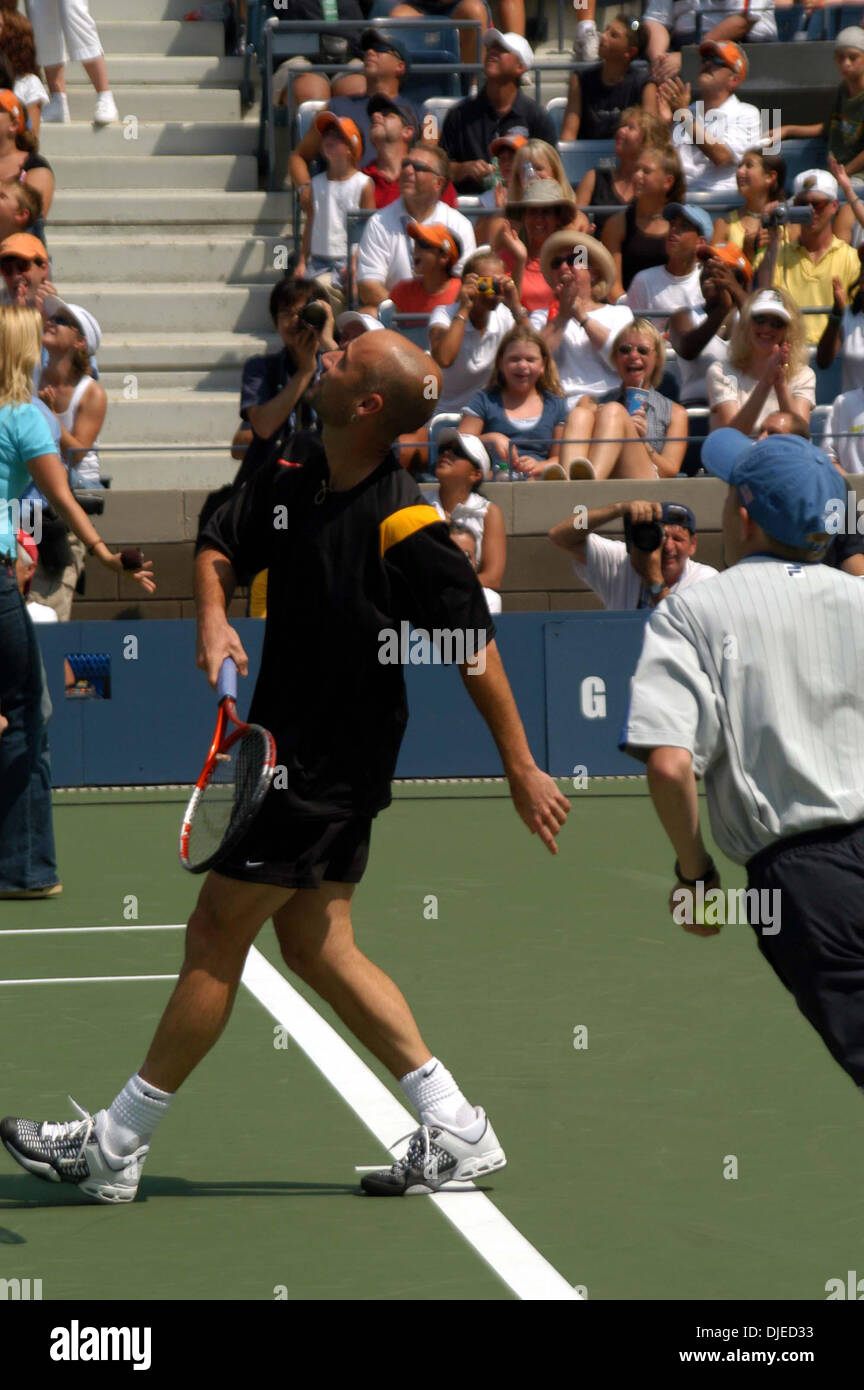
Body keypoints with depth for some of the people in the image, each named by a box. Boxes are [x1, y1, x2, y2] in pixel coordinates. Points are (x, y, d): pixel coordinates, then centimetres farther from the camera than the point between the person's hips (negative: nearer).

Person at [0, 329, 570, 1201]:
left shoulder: (404, 526, -21)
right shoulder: (298, 481, 2)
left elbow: (475, 646, -16)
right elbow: (220, 546, 16)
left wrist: (520, 769, -13)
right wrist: (213, 619, -6)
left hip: (329, 770, -9)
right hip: (290, 748, 9)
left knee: (216, 938, -1)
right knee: (314, 944, 12)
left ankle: (114, 1147, 9)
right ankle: (455, 1133, 16)